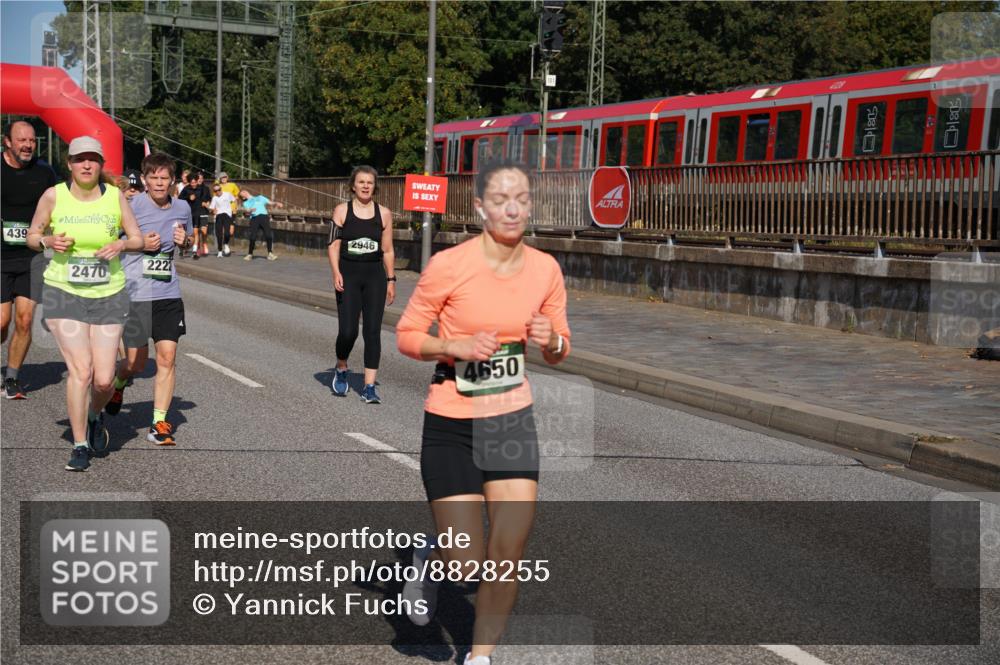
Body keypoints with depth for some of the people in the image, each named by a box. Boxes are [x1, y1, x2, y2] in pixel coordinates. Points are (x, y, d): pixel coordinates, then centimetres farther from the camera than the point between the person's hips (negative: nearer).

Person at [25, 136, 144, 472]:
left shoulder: (115, 196, -1)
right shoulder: (53, 195, -3)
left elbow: (137, 239, 7)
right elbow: (32, 236, 8)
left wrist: (121, 244, -15)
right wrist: (49, 241, -14)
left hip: (109, 296, 1)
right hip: (63, 293, -1)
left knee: (104, 380, -3)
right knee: (80, 370, -13)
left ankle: (95, 417, 33)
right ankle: (80, 446, 3)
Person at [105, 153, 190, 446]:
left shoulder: (182, 208, 6)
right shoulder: (132, 206, -7)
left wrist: (184, 239, 1)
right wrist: (140, 244, -14)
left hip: (169, 293, 3)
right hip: (135, 293, -3)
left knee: (167, 356, -4)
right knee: (136, 362, 3)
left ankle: (159, 422, 6)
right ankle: (118, 383, 39)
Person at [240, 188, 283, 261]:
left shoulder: (260, 197, 29)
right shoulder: (246, 203, 25)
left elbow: (270, 203, 22)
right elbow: (247, 210, 5)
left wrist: (277, 203, 0)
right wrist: (250, 210, -19)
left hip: (264, 216, 0)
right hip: (254, 218, 0)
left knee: (268, 235, -17)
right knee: (253, 237, -14)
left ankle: (270, 253, -10)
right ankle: (250, 254, 1)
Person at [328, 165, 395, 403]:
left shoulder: (384, 213, 6)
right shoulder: (342, 210, 1)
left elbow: (387, 250, 10)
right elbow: (333, 245, -2)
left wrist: (391, 280, 7)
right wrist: (336, 273, -15)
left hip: (375, 276, 2)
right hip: (348, 274, -2)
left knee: (373, 331, -2)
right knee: (347, 331, -9)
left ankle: (369, 387, 3)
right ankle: (341, 369, 22)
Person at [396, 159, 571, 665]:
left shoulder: (546, 269, -3)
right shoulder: (448, 266, -16)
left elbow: (557, 353, 8)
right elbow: (406, 335, -6)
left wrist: (551, 340, -15)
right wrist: (456, 346, -23)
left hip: (514, 421, 4)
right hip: (451, 427, -3)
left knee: (508, 557, 2)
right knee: (466, 562, -5)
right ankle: (429, 559, 33)